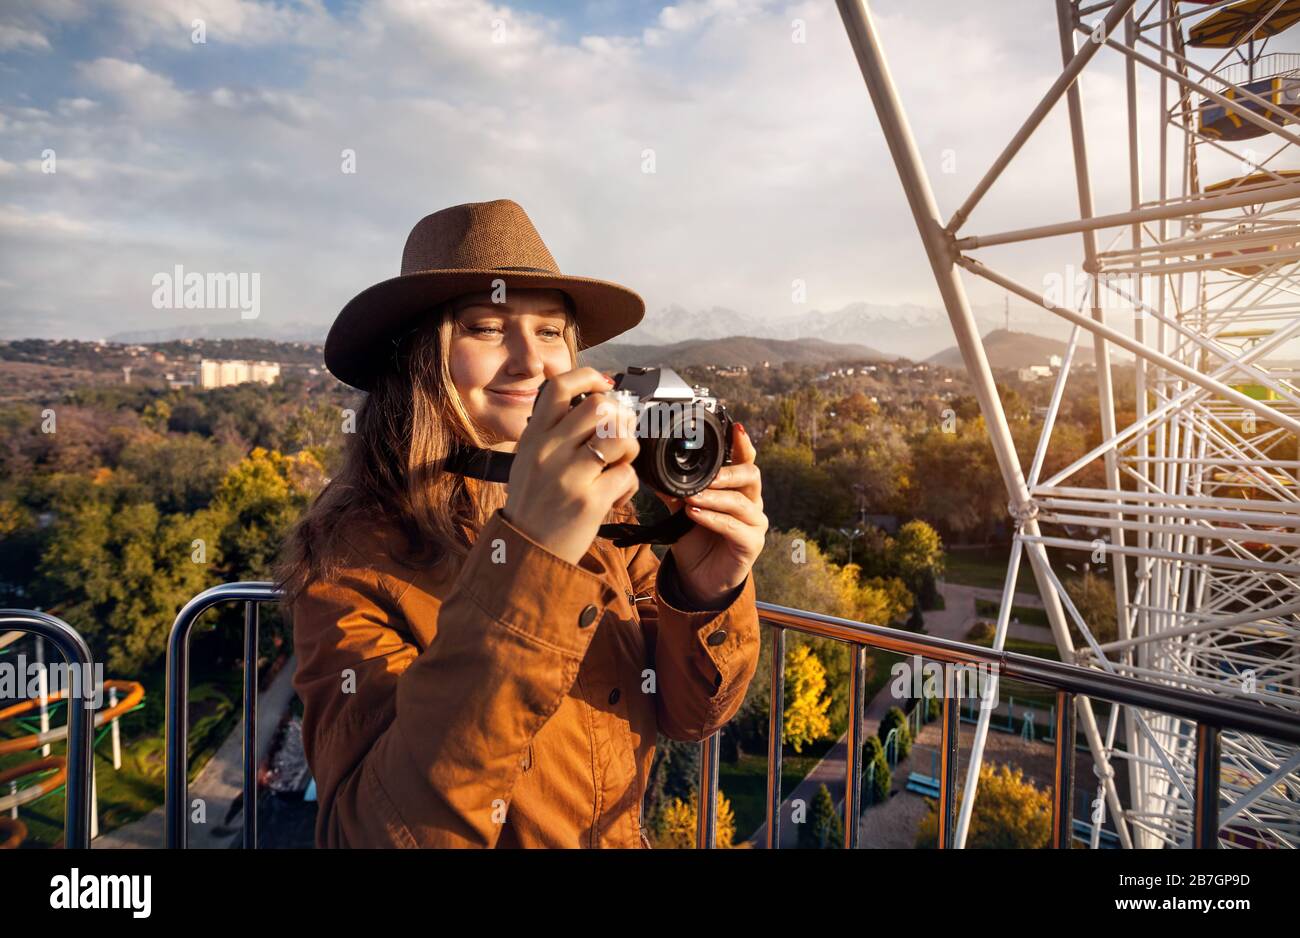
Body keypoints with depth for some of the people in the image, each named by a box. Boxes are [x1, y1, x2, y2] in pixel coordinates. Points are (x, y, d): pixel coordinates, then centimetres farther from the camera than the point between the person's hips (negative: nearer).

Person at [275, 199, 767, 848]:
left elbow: (687, 714, -3)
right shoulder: (354, 556, -16)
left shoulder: (602, 508, -7)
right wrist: (525, 562, -34)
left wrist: (706, 594, -22)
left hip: (623, 834, 3)